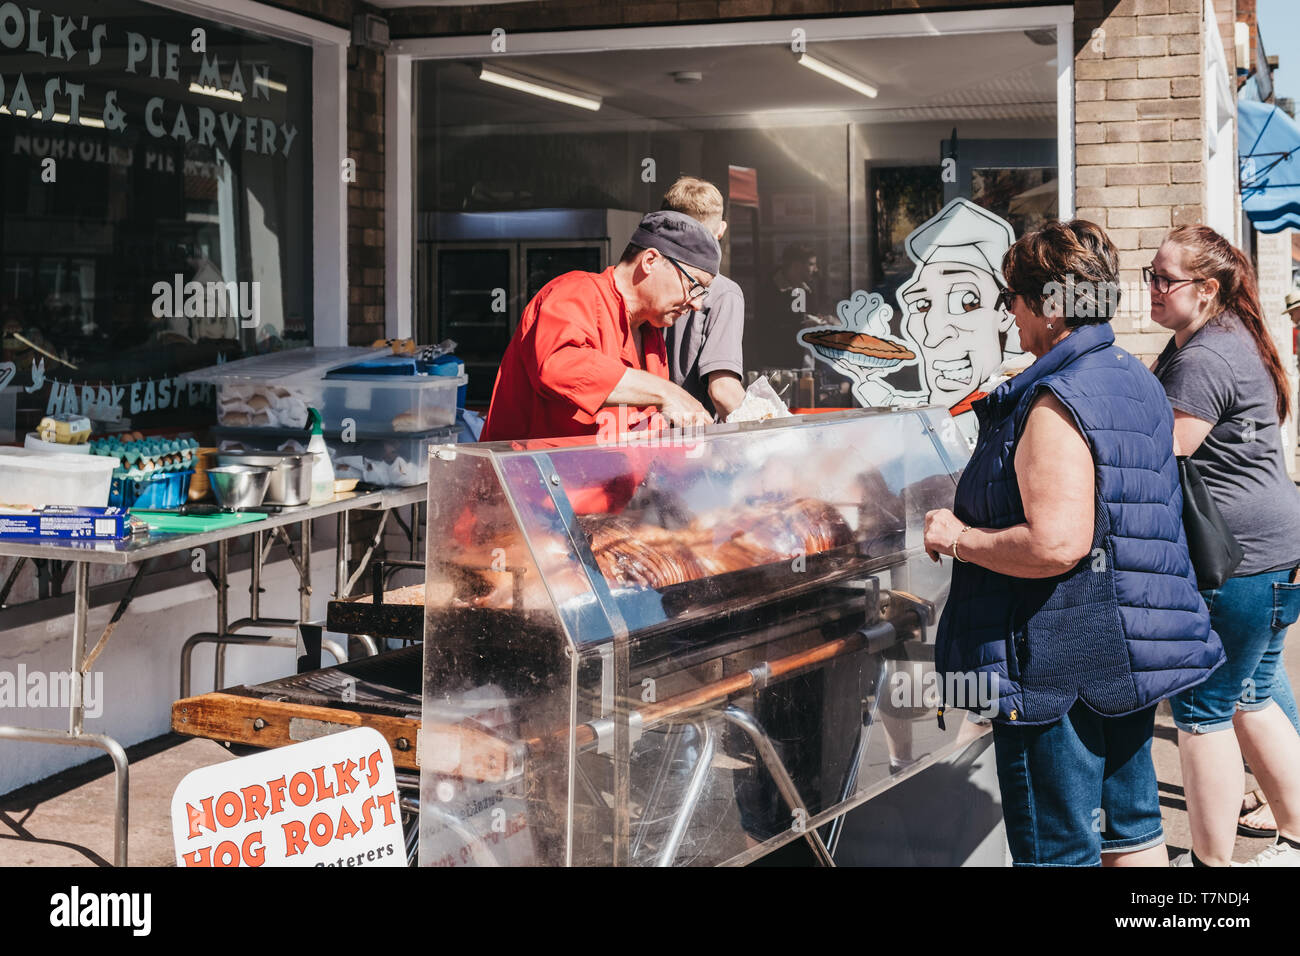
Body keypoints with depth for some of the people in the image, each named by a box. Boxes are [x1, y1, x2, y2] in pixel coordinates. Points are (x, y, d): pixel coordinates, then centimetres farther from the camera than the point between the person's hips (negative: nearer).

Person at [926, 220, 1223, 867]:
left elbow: (1055, 544, -30)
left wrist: (960, 539, -15)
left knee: (1059, 851, 1)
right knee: (1132, 824, 20)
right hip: (1133, 655, 10)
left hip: (1060, 664, -10)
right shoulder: (1139, 383, 10)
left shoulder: (1055, 405, -21)